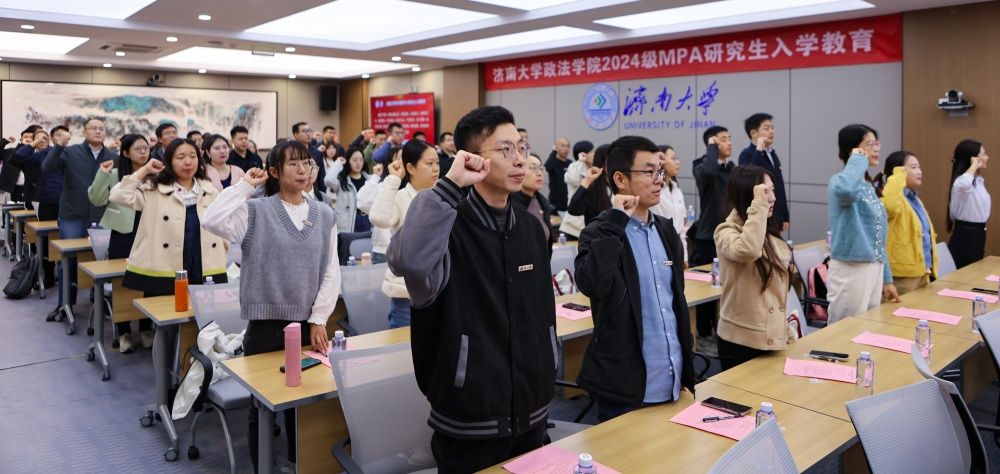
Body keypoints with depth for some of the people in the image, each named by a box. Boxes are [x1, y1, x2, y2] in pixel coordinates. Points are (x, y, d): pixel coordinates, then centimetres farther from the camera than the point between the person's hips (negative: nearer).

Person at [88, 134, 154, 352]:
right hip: (123, 236, -1)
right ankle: (124, 332, 18)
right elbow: (96, 199, -3)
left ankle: (146, 329, 23)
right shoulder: (116, 175, -1)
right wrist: (103, 175, -14)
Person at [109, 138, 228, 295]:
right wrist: (144, 170, -7)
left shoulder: (210, 191, 9)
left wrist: (221, 261, 11)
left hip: (205, 275, 3)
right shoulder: (154, 190, 0)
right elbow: (119, 196, -12)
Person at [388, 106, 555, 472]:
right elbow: (407, 261, -40)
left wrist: (546, 384, 16)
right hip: (470, 421, -6)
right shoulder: (450, 227, -16)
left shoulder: (530, 227, 4)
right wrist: (449, 185, -34)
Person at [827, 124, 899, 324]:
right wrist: (858, 160, -23)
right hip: (850, 271, -9)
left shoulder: (869, 186, 13)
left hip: (874, 269, 9)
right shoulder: (839, 181, -13)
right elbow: (845, 190, -42)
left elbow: (878, 237, 17)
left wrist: (886, 278, 17)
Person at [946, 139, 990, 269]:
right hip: (965, 236, -10)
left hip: (976, 233, 10)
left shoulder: (978, 181, 13)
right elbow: (963, 185, -47)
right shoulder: (964, 181, -19)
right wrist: (974, 166, -30)